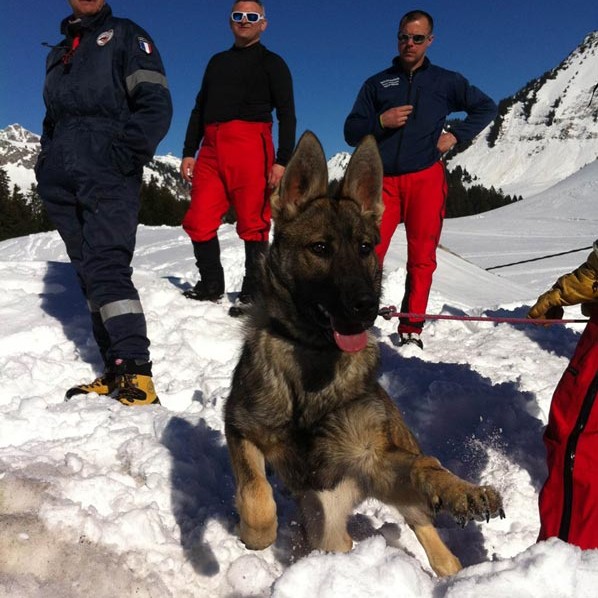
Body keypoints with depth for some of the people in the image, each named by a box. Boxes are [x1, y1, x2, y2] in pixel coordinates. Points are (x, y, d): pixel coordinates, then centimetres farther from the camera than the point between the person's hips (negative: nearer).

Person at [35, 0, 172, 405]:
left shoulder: (125, 35, 8)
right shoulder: (59, 53, 26)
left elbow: (156, 106, -4)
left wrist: (124, 155, -15)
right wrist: (47, 164, 15)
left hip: (109, 178, -6)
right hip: (63, 183, 7)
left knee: (106, 266, -19)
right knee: (90, 273, 1)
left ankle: (136, 372, -20)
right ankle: (116, 370, 3)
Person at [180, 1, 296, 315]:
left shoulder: (271, 63, 12)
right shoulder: (217, 61, 27)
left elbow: (286, 115, 2)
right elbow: (199, 109, 25)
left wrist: (282, 160, -10)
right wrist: (189, 152, 13)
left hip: (250, 145, -5)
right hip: (211, 148, 5)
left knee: (252, 223, -6)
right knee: (198, 221, -3)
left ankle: (253, 294, 0)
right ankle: (210, 286, 11)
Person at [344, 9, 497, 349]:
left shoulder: (446, 81, 13)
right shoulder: (377, 84, 14)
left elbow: (487, 107, 21)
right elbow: (352, 132, 9)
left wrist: (457, 135, 6)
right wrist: (380, 122, -10)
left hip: (426, 178, 0)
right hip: (383, 180, 0)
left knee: (422, 257, 0)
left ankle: (412, 327, 8)